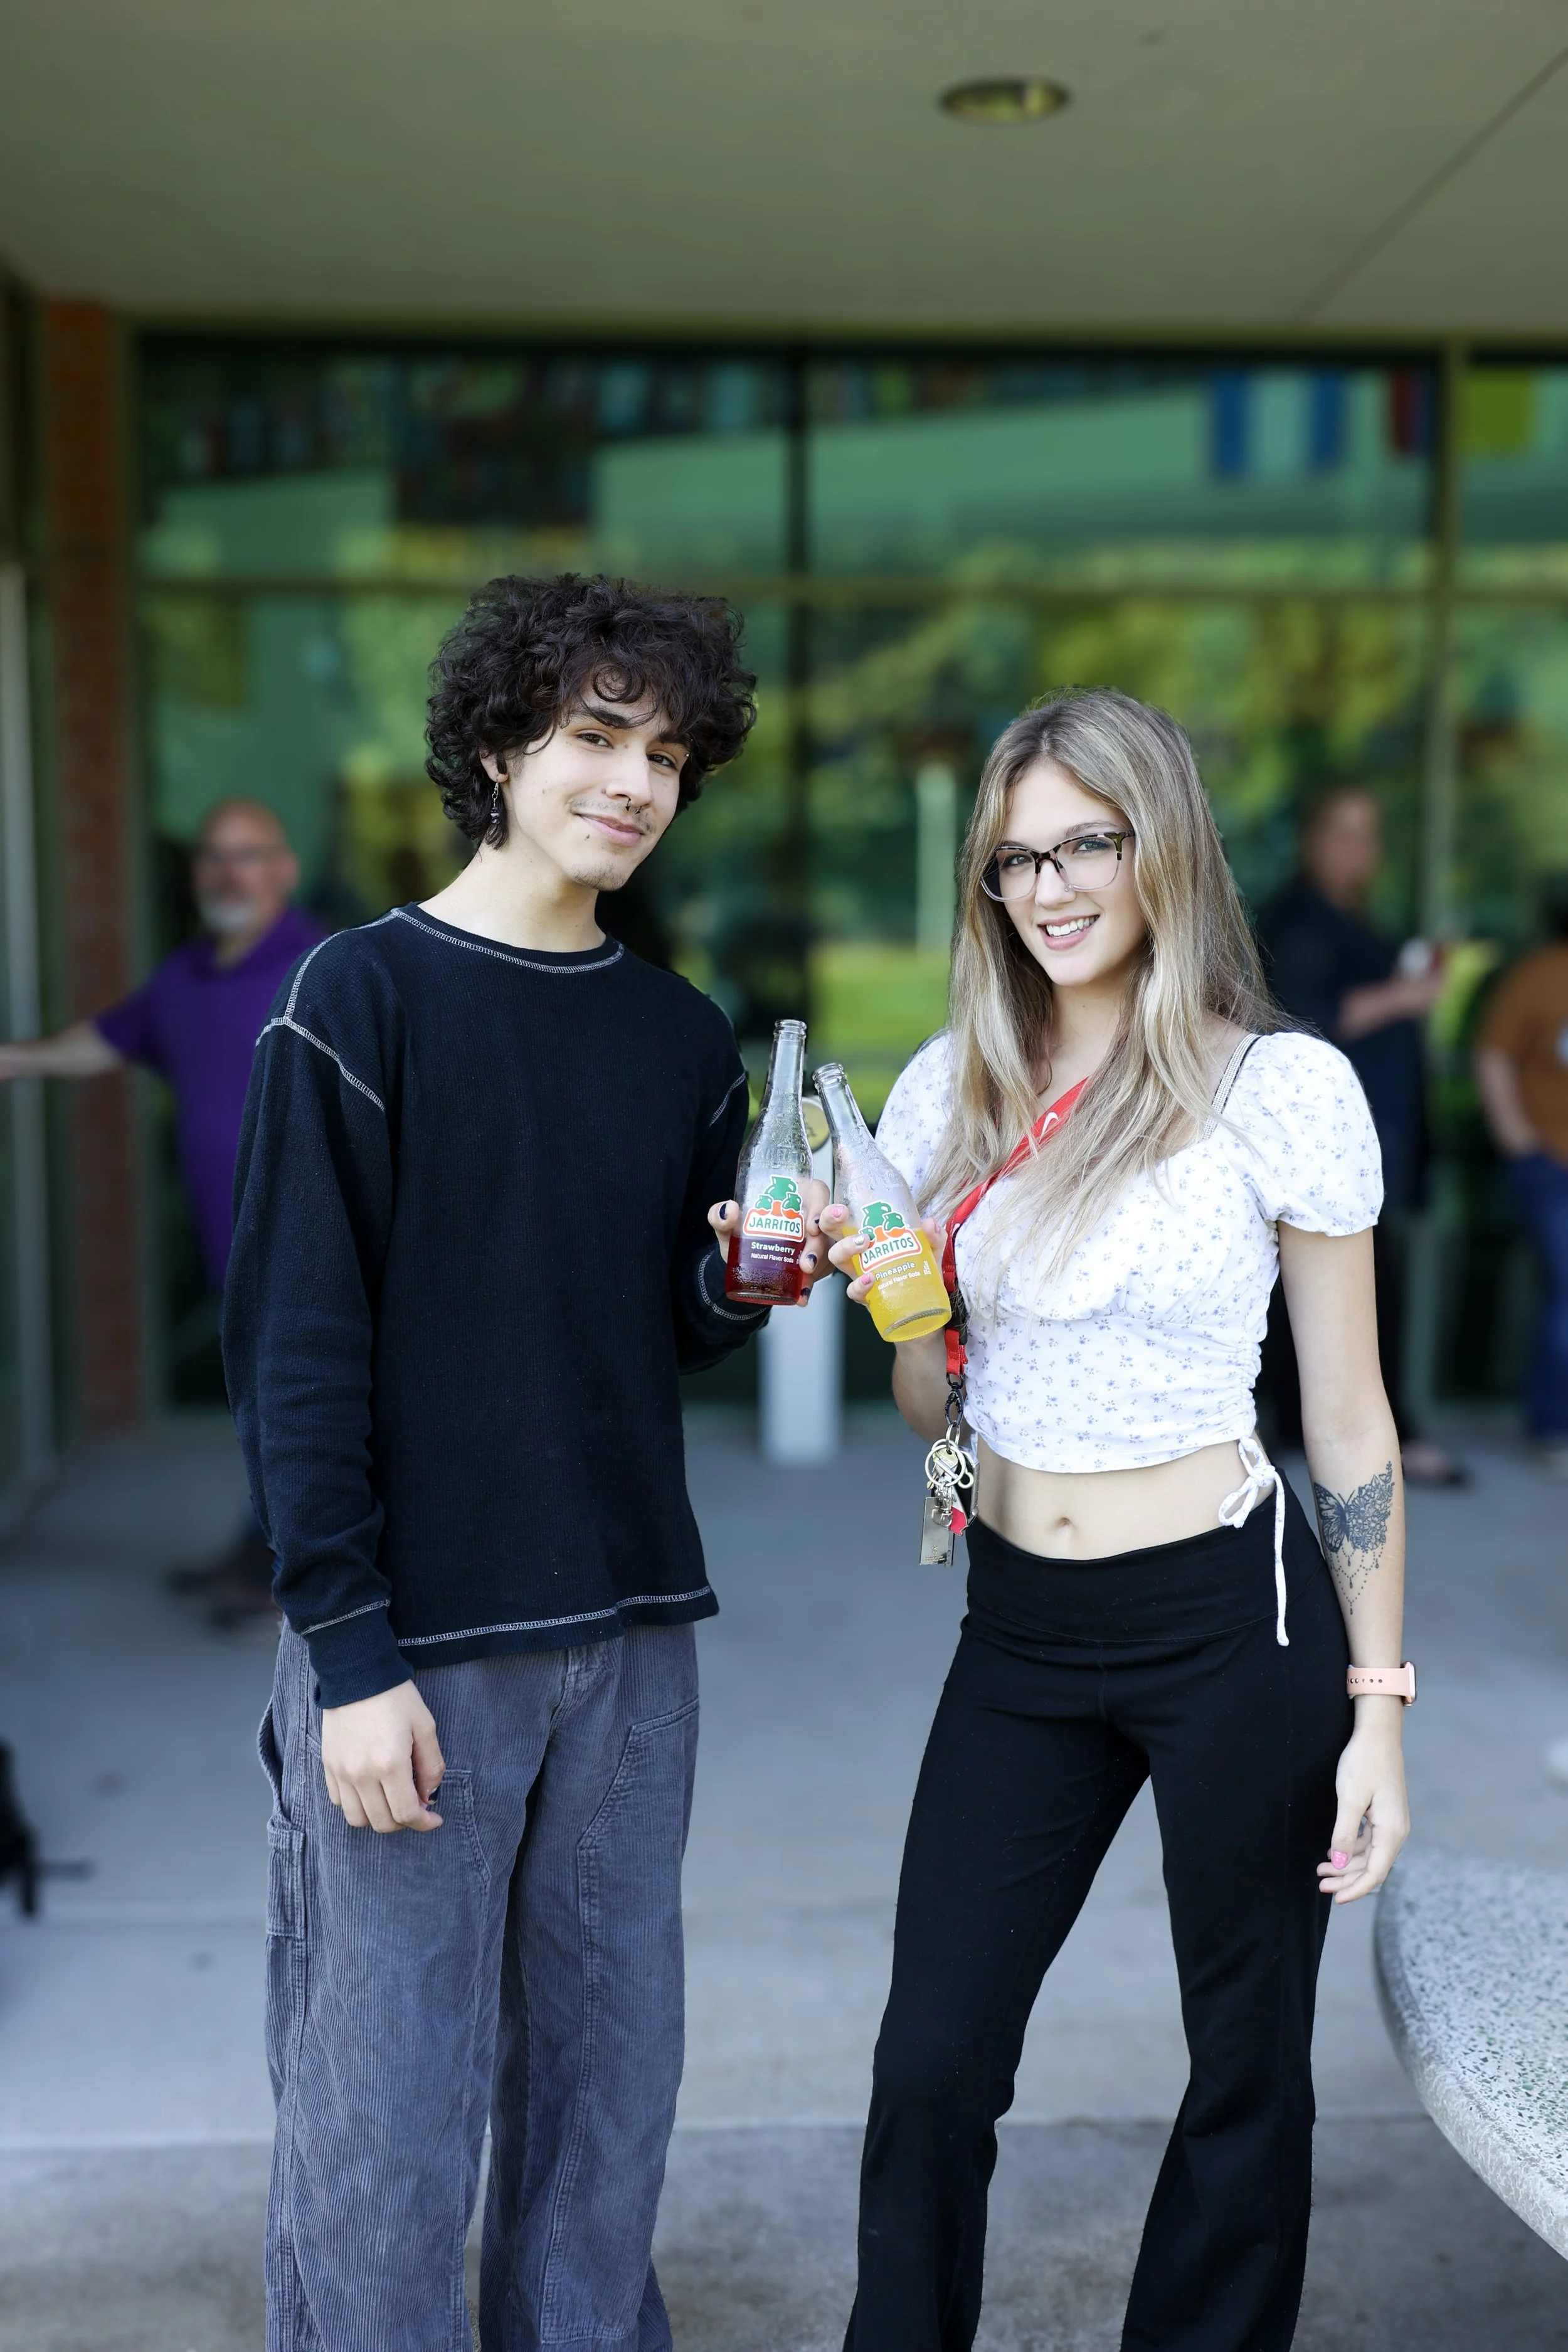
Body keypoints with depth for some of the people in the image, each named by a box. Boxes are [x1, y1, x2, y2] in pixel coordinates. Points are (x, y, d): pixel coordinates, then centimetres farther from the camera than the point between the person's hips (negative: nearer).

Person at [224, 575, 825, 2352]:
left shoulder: (684, 1039, 9)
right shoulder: (363, 999, -6)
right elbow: (294, 1350, -10)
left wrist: (745, 1276, -7)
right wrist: (349, 1656, -15)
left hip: (628, 1637, 5)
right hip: (414, 1642, -5)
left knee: (606, 2088, 14)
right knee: (384, 2110, 3)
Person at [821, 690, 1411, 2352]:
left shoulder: (1284, 1089, -8)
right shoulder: (951, 1091, 4)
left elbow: (1349, 1421, -4)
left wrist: (1378, 1704, -5)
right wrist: (894, 1306, -11)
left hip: (1230, 1617, -3)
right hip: (1018, 1632, 4)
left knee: (1246, 2065, 13)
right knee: (931, 2061, 8)